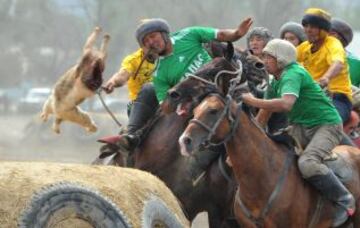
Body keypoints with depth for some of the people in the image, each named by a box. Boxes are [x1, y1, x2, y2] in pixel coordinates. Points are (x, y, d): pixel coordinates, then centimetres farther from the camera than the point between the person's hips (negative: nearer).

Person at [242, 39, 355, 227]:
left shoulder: (293, 74, -20)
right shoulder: (276, 82, 10)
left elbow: (286, 104, -39)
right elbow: (262, 117, 15)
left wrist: (252, 101, -33)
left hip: (326, 125, -9)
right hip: (301, 127, 10)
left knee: (307, 163, -32)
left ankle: (344, 200, -15)